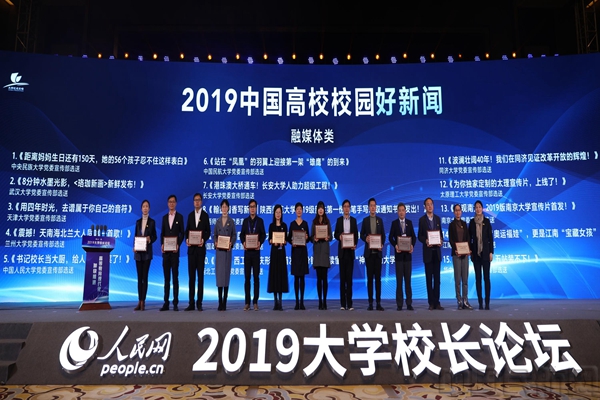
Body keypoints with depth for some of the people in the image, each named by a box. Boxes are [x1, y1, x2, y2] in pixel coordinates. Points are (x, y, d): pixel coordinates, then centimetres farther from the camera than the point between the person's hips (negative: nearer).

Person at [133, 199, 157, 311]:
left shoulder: (152, 222, 3)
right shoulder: (138, 221, 12)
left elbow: (155, 236, 4)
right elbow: (135, 236, 11)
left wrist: (150, 239, -18)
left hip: (147, 251, -3)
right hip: (138, 252, 3)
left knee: (145, 277, -3)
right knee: (139, 277, 6)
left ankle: (143, 302, 0)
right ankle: (139, 301, 11)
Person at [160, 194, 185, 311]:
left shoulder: (180, 217, 3)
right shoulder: (164, 217, 15)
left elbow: (182, 233, 0)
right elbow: (162, 233, 14)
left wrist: (178, 245, -13)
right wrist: (162, 244, -3)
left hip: (175, 250, -4)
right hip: (165, 250, 4)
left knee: (175, 276, -1)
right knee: (166, 277, 6)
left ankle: (175, 303, 2)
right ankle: (166, 303, 9)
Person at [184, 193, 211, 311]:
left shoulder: (205, 215, 2)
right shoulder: (190, 215, 16)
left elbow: (208, 231, -1)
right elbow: (187, 230, 13)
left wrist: (203, 240, -19)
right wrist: (186, 239, -6)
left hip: (200, 248, -4)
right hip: (191, 248, 4)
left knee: (200, 275, 0)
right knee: (191, 275, 4)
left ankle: (199, 303, 6)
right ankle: (191, 303, 9)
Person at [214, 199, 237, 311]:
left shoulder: (231, 221, 2)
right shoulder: (218, 221, 11)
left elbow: (234, 235, 1)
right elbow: (214, 235, 12)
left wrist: (231, 243, -16)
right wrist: (215, 242, -7)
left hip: (227, 250, -3)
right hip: (219, 250, 3)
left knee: (226, 274, -1)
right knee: (219, 273, 3)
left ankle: (224, 303, 6)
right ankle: (220, 302, 10)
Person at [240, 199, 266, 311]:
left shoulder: (260, 220, 5)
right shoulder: (245, 220, 11)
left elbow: (263, 235, 1)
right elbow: (241, 234, 7)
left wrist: (260, 243, -17)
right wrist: (243, 243, -12)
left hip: (256, 251, -2)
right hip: (247, 251, 2)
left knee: (256, 277, 1)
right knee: (247, 277, 2)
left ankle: (255, 302, 7)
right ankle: (247, 302, 8)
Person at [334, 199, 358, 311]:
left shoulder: (354, 220, 10)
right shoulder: (339, 220, 10)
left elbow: (356, 235, 6)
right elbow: (335, 234, 8)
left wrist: (355, 245, -12)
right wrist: (339, 236, -15)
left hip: (350, 251, 0)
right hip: (342, 251, 0)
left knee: (349, 276, -2)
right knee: (342, 277, 2)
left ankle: (349, 303, 1)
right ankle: (343, 303, 6)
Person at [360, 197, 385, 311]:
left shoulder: (380, 220, 11)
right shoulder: (365, 220, 7)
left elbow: (383, 235, 9)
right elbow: (361, 235, 6)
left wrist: (382, 244, -9)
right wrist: (366, 239, -16)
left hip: (378, 252, 1)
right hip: (368, 252, -1)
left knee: (378, 277, 1)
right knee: (370, 277, 1)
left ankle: (378, 302, 4)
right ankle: (370, 302, 5)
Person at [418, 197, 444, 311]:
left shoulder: (438, 218, 12)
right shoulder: (422, 219, 0)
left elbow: (441, 233, 14)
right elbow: (420, 236, 0)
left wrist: (441, 240, -6)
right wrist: (425, 241, -19)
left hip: (437, 251, 3)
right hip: (428, 251, -3)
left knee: (437, 278, 4)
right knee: (429, 278, 1)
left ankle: (437, 302, 9)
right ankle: (431, 303, 7)